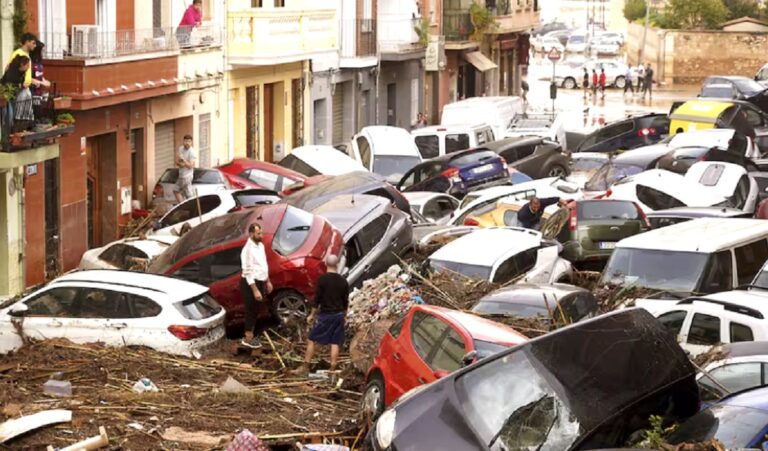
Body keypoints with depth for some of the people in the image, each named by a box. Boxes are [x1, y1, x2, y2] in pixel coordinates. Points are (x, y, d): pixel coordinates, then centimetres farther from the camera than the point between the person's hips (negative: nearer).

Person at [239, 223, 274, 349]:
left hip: (260, 282, 9)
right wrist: (255, 290, -25)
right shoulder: (248, 249, -22)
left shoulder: (260, 245, 7)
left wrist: (267, 282, 21)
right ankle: (248, 339, 9)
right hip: (250, 284, -9)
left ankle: (250, 336, 28)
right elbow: (248, 272, -24)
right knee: (251, 310, -1)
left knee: (255, 311, 16)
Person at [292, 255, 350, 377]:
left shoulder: (322, 279, -11)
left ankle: (305, 368, 4)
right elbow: (346, 301, 9)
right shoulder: (343, 281, 2)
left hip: (325, 314, -4)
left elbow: (317, 299, -10)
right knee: (335, 343, 6)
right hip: (339, 315, 4)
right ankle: (332, 370, 6)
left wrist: (312, 314, -1)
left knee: (312, 340, 4)